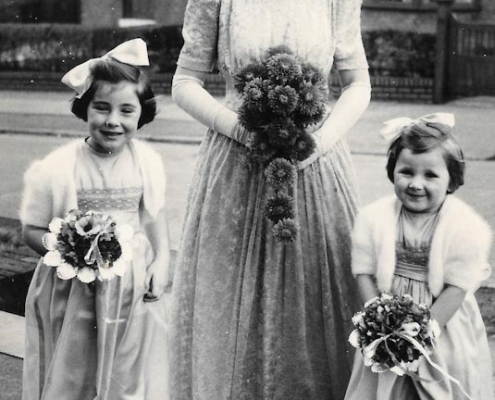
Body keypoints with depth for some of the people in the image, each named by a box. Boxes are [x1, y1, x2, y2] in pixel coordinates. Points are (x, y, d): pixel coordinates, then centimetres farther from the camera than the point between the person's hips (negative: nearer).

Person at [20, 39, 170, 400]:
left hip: (134, 289, 3)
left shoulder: (149, 162, -4)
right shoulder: (57, 168, -15)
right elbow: (32, 230, -8)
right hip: (74, 292, -2)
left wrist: (161, 262, -2)